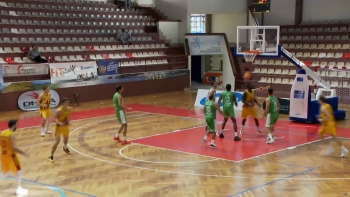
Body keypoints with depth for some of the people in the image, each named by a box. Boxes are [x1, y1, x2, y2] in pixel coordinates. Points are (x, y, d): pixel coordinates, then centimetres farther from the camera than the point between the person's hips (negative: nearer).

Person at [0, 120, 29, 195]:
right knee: (18, 171, 7)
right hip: (10, 155, -8)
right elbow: (13, 148, -26)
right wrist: (23, 153, -21)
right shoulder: (11, 135, -21)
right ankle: (19, 189, 12)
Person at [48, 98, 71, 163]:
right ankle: (51, 156, -8)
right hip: (59, 126, -7)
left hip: (66, 125, 7)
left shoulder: (69, 109, -8)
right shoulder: (59, 110, -29)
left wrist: (69, 121, -8)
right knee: (57, 141, -14)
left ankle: (65, 148, 60)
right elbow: (54, 118, -27)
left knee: (66, 137, 28)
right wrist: (59, 123, -43)